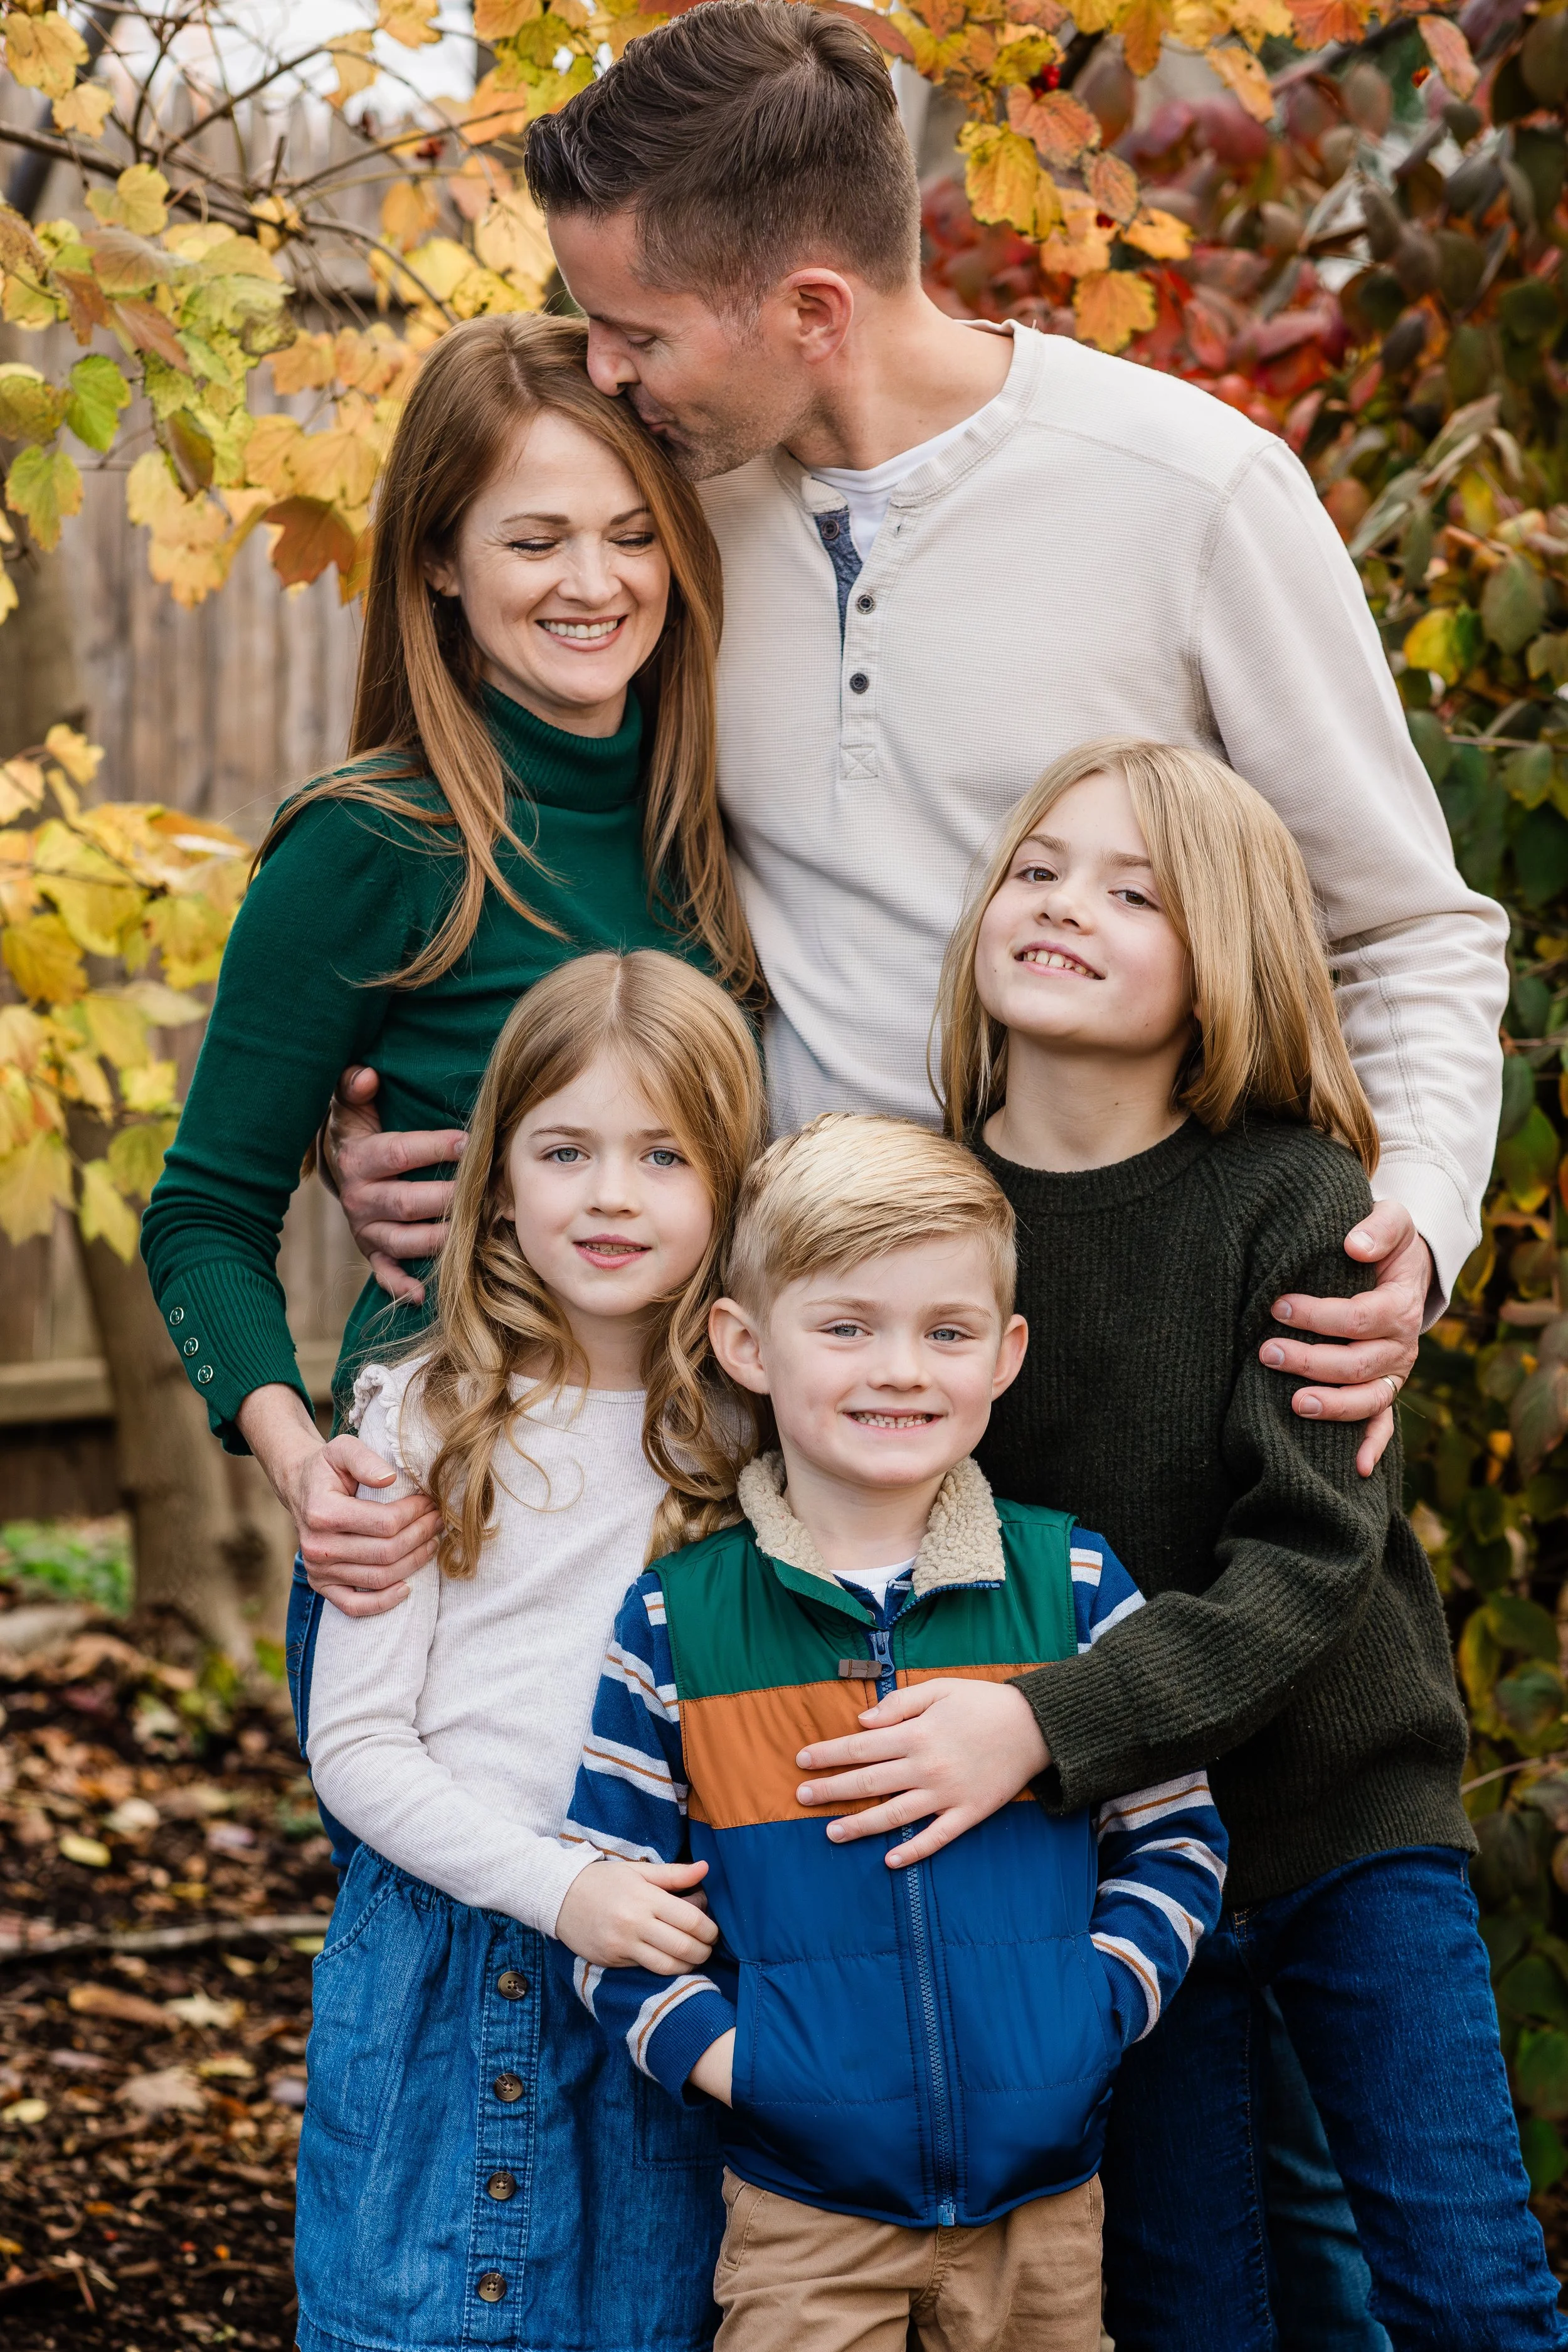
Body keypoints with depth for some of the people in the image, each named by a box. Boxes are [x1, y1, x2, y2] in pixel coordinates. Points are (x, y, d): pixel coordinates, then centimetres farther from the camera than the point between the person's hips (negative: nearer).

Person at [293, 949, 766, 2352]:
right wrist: (559, 1890, -17)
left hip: (674, 1965, 2)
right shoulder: (429, 1424, -5)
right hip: (444, 1961, -1)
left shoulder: (762, 1428, 0)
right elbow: (355, 1740, -5)